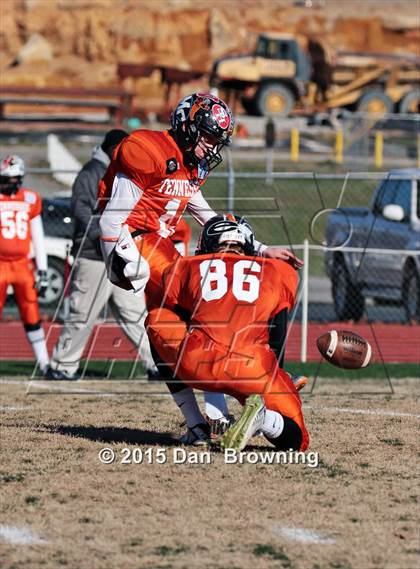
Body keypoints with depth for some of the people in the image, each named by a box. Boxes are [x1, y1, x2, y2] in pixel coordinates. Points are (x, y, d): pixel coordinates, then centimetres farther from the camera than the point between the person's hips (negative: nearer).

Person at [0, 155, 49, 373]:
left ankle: (44, 363, 9)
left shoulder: (31, 200, 7)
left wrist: (42, 271, 9)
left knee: (31, 314, 4)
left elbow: (38, 238, 12)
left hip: (22, 264, 2)